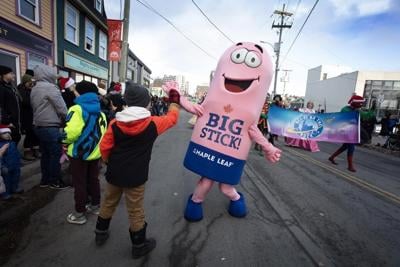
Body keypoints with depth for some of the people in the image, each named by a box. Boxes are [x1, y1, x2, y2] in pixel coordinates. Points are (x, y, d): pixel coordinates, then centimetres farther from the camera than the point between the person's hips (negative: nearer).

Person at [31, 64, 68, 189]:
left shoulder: (34, 89, 13)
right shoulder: (50, 87, -14)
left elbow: (34, 107, 15)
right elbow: (62, 108, -16)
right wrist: (64, 121, 0)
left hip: (39, 126, 9)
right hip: (50, 127, -9)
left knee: (45, 154, 16)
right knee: (56, 154, 0)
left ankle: (45, 180, 25)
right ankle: (55, 181, 9)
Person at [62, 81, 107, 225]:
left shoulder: (77, 109, -15)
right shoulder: (100, 112, 8)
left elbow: (70, 132, -24)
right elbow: (103, 132, 6)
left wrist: (66, 141, -3)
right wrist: (95, 144, 14)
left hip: (79, 153, -6)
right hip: (95, 152, 7)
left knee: (79, 183, 5)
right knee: (93, 179, 19)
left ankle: (79, 214, 17)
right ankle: (95, 205, 33)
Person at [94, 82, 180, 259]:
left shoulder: (116, 123, -6)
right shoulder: (152, 124, -14)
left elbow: (104, 147, -3)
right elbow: (172, 118, 2)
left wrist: (111, 162, 16)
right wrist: (175, 101, 18)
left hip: (114, 173, 4)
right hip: (135, 177, -3)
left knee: (108, 204, 25)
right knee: (135, 211, 11)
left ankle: (101, 233, 47)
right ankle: (139, 246, 31)